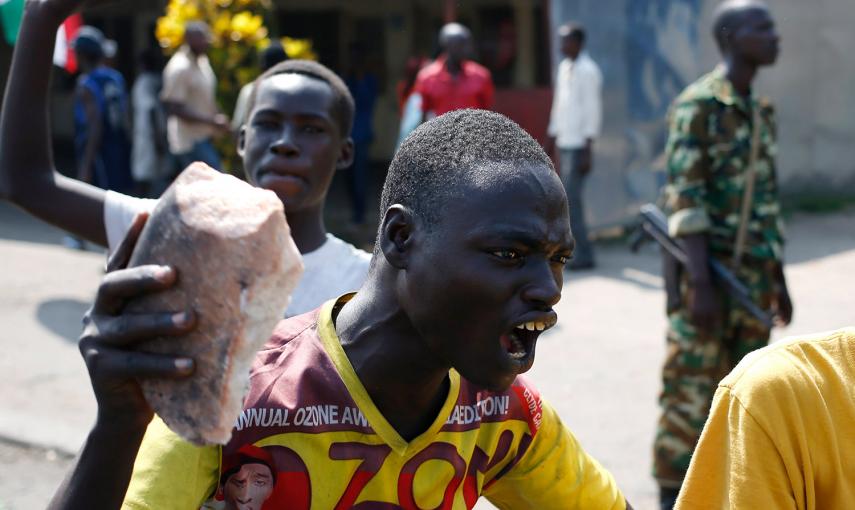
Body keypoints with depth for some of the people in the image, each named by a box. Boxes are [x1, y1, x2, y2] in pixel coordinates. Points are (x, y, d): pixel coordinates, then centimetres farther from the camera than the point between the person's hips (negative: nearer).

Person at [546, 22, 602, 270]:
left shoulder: (588, 71, -10)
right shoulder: (564, 67, 15)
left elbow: (593, 111, -13)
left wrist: (588, 150, -16)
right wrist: (552, 137, 21)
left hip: (578, 145, -8)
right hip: (564, 143, 8)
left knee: (572, 198, -10)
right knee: (570, 197, 9)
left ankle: (584, 254, -7)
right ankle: (576, 248, 15)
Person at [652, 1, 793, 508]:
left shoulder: (762, 112, 13)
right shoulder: (697, 106, -12)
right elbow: (686, 199, -17)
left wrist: (779, 278, 17)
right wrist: (700, 283, -22)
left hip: (754, 276, 8)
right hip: (708, 271, -7)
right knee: (691, 391, -2)